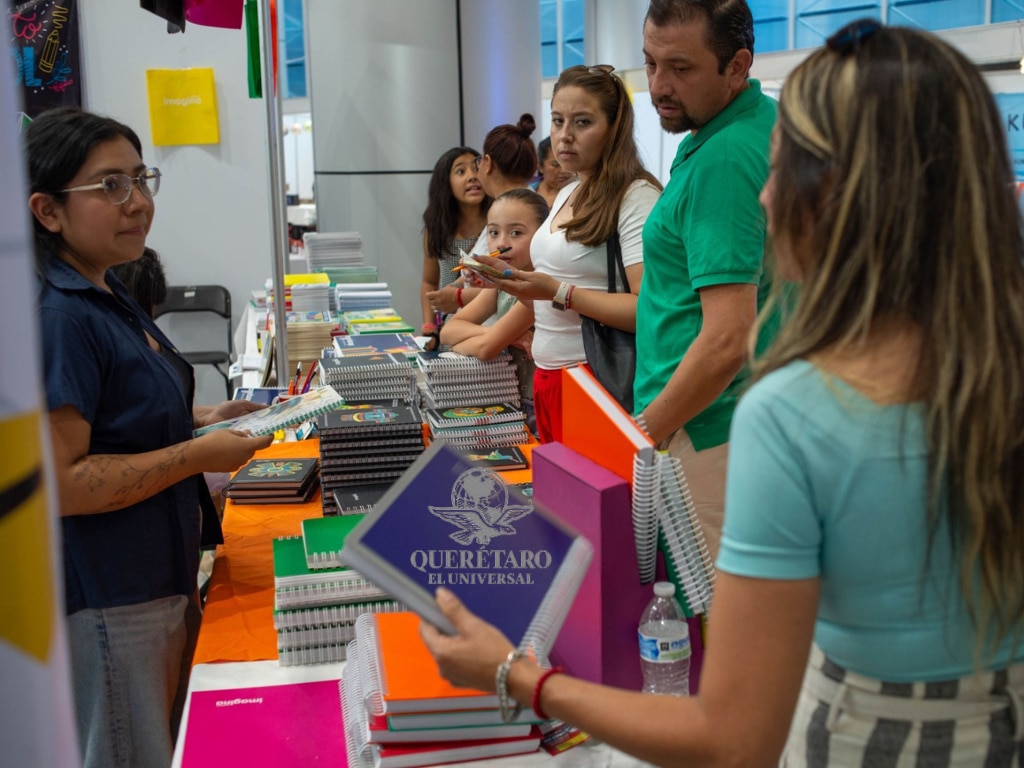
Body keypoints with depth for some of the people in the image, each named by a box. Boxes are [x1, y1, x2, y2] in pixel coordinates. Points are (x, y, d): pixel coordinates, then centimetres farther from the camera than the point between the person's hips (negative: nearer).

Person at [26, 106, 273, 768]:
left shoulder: (104, 294, 8)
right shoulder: (57, 317, -23)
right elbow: (57, 483, -26)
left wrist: (198, 420, 5)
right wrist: (199, 455, -21)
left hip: (153, 578, 10)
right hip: (105, 605, -10)